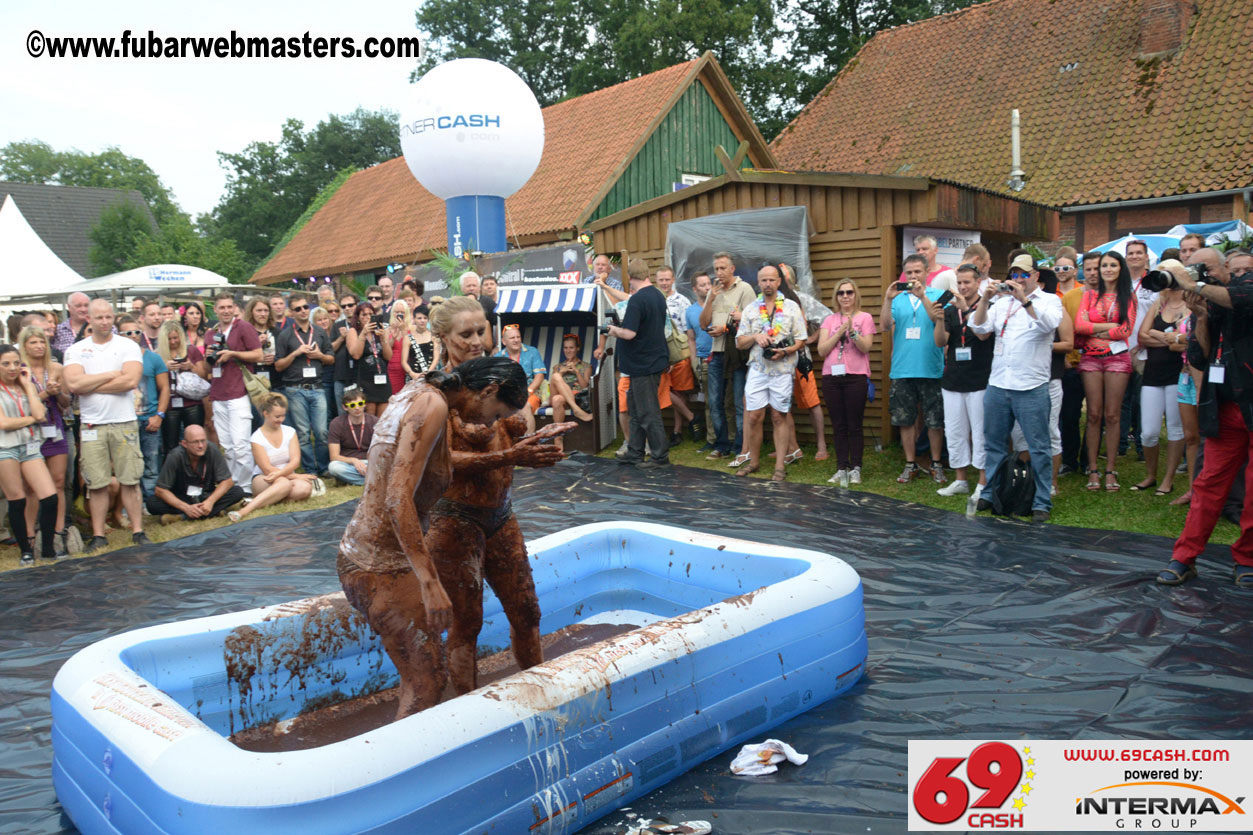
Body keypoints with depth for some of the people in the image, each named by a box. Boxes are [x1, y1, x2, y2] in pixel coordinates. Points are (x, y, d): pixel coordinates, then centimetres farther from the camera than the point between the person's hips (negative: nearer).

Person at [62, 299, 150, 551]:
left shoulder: (128, 346, 3)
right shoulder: (76, 350, 8)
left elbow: (131, 381, -12)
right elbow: (74, 384, -9)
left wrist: (90, 385, -7)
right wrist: (112, 374, -7)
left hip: (124, 423, -1)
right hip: (91, 425, 1)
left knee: (130, 481, 1)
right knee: (97, 484, 4)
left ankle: (137, 531, 8)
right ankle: (98, 535, 14)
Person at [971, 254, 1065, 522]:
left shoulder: (1049, 300, 6)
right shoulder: (1002, 301, 16)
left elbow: (1049, 323, -14)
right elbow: (979, 327, 4)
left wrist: (1025, 300, -23)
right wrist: (985, 299, -9)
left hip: (1031, 388, -4)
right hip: (997, 384, 4)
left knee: (1039, 447, -1)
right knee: (994, 444, 12)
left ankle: (1042, 502, 6)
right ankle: (990, 494, 25)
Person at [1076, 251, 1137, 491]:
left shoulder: (1128, 296, 7)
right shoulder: (1090, 295, 11)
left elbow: (1126, 330, -4)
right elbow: (1079, 325, -3)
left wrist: (1095, 331, -4)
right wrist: (1110, 326, -7)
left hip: (1117, 357, -1)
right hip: (1091, 358, 1)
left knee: (1112, 415, -1)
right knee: (1094, 414, 0)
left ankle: (1110, 471, 5)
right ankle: (1092, 470, 4)